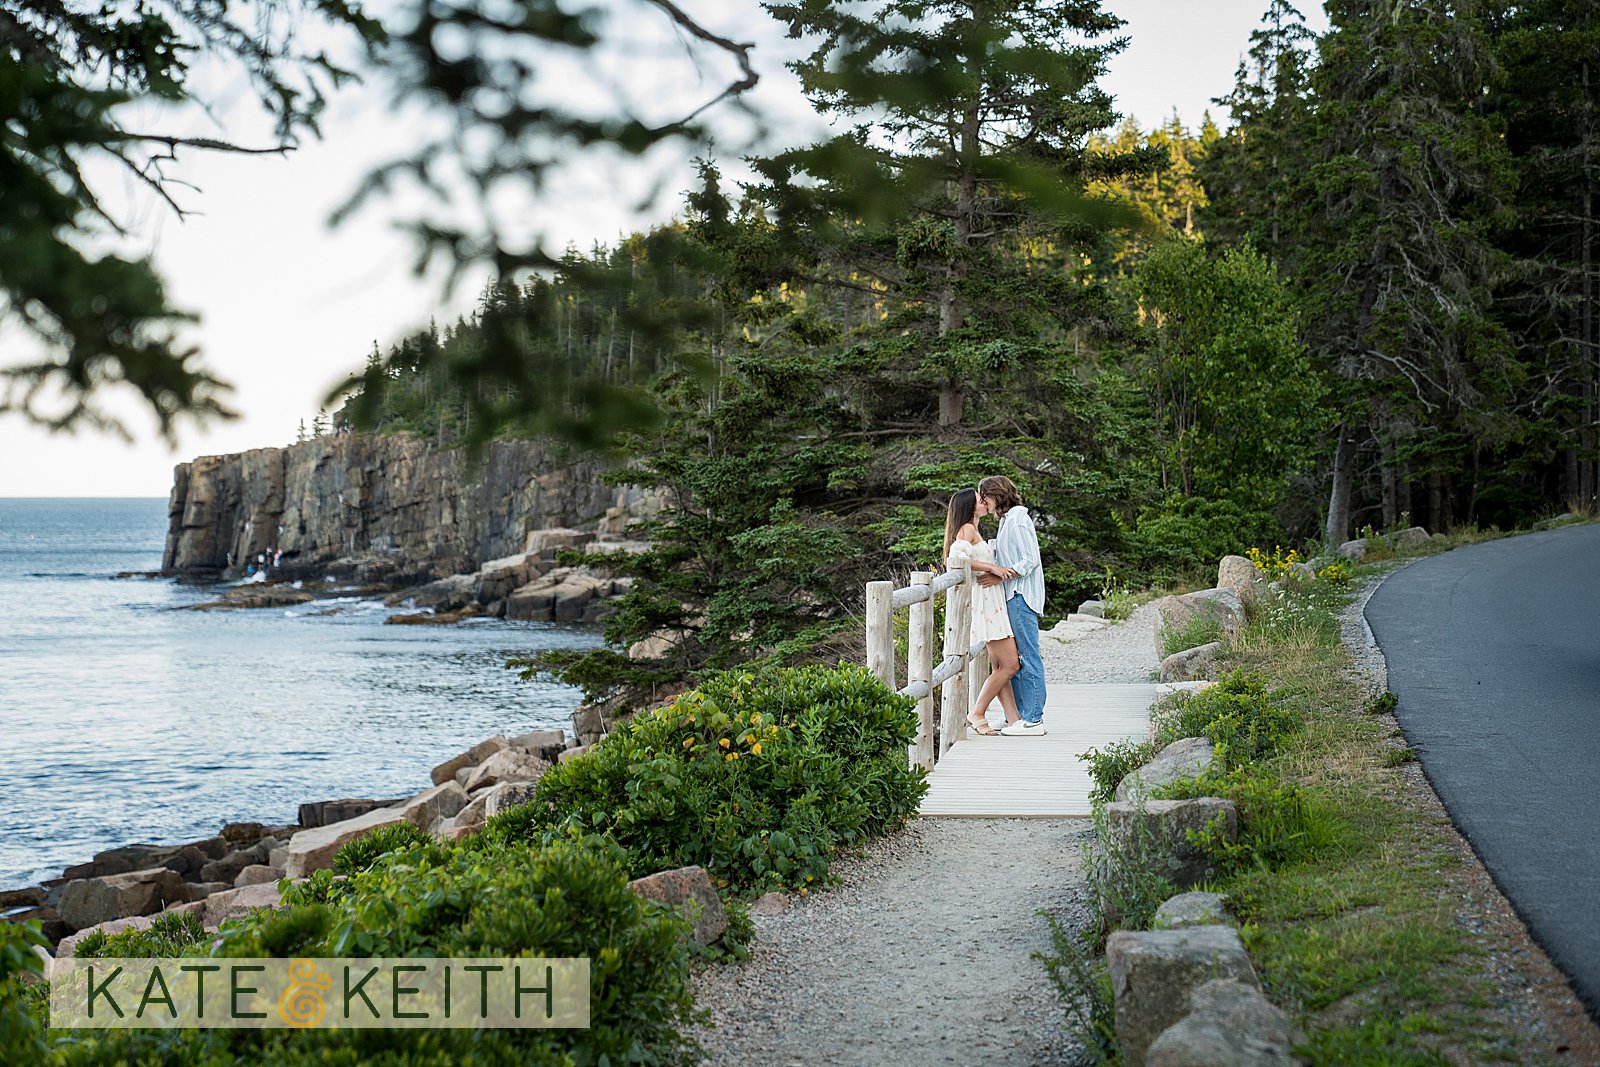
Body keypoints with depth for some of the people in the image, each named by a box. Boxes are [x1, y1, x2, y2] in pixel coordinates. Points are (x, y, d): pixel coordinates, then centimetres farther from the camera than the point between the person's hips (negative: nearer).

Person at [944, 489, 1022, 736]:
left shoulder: (973, 531, 22)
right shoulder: (967, 529, -9)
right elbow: (956, 558, -25)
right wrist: (992, 567, -22)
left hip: (992, 602, 10)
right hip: (984, 601, -10)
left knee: (1000, 666, 5)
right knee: (1009, 665, -10)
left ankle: (1014, 720, 3)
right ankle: (977, 713, -6)